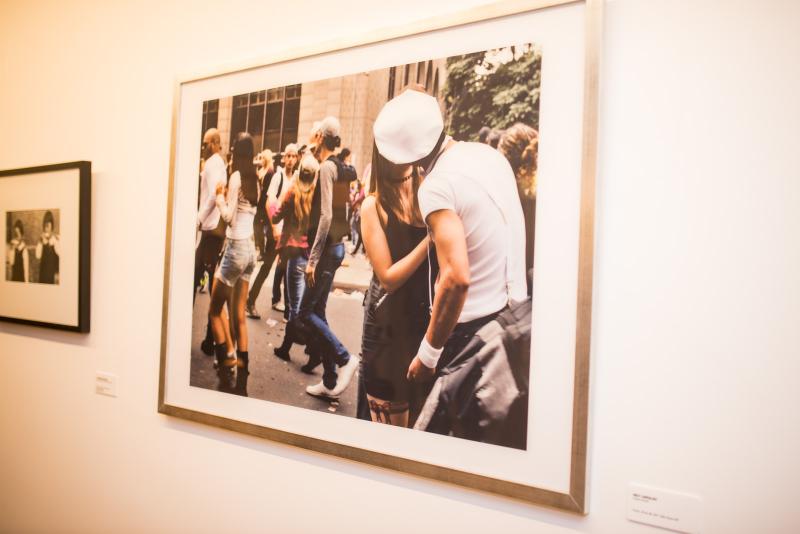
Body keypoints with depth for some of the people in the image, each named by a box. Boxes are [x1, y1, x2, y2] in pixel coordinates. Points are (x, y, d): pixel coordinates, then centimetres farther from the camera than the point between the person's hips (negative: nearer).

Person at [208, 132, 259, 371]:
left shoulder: (236, 176, -11)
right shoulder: (254, 179, 9)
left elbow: (228, 215, -17)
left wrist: (219, 197, -2)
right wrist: (227, 197, 9)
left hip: (235, 247, -7)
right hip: (250, 248, 7)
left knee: (215, 309, 5)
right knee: (238, 313, 12)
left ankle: (227, 356, -1)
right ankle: (242, 359, 14)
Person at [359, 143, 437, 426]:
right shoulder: (375, 205, -8)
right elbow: (388, 278, -13)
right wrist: (432, 236, -19)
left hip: (433, 318, 2)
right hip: (390, 324, -2)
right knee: (390, 424, 10)